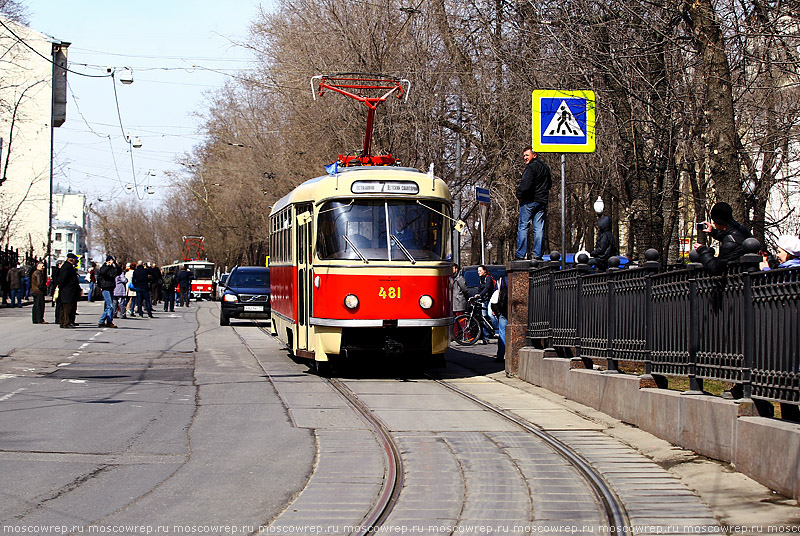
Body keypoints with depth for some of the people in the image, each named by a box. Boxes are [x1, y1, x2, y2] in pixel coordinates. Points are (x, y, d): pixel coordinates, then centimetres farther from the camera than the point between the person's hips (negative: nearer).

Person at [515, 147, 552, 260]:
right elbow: (549, 184, 27)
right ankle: (537, 254, 3)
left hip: (529, 201, -8)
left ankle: (521, 254, -6)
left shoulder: (531, 167, -12)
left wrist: (519, 195, -9)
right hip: (542, 202, 8)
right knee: (539, 228, 6)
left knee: (523, 227, -3)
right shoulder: (545, 167, 16)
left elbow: (526, 185, -23)